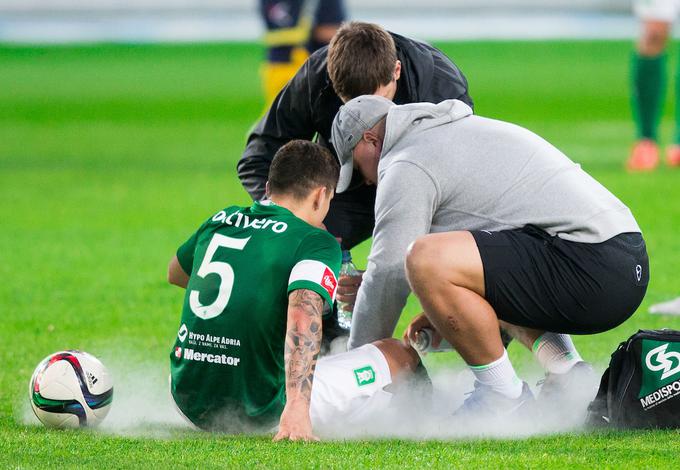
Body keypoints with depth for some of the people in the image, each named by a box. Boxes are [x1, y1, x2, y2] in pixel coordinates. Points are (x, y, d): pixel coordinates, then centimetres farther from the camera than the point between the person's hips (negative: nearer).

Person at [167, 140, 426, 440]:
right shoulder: (317, 243, -8)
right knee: (398, 356, 7)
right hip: (261, 412, -6)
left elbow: (175, 274, 30)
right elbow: (303, 317, -27)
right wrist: (297, 408, -36)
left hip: (191, 405, 6)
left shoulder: (220, 222, 9)